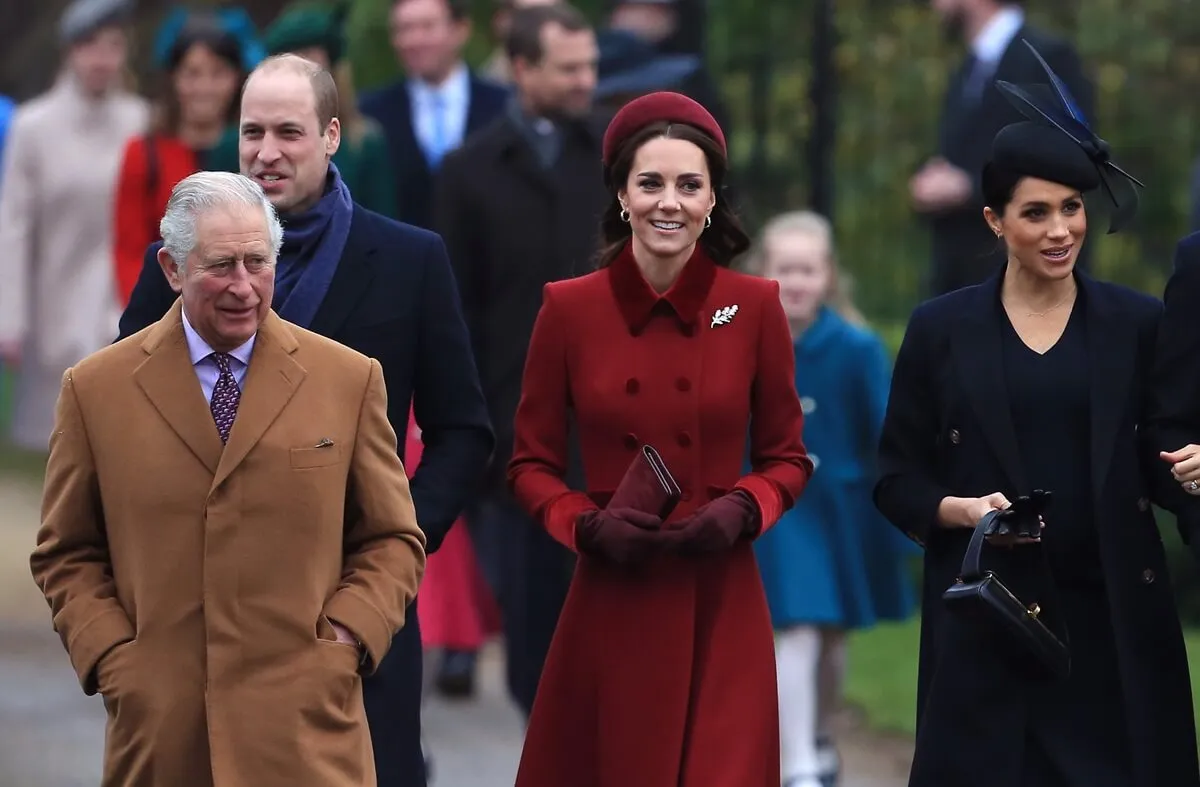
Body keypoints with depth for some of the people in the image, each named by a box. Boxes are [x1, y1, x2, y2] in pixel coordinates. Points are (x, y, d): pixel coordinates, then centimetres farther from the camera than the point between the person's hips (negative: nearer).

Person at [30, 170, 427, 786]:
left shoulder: (349, 381, 6)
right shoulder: (95, 389, 6)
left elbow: (392, 541, 11)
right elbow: (67, 554, 11)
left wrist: (348, 636, -5)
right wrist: (107, 654, -4)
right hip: (160, 728, 1)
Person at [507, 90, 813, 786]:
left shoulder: (755, 307, 0)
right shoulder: (570, 309, -1)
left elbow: (787, 458, 9)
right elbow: (531, 463, 6)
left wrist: (742, 510, -10)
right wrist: (587, 524, -12)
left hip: (721, 607, 0)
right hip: (609, 607, 0)